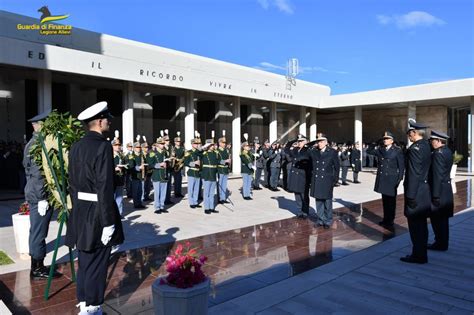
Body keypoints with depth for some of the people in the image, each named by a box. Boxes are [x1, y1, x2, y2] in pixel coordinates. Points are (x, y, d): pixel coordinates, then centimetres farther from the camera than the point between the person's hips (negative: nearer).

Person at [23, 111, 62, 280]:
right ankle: (37, 270, 10)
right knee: (39, 233, 0)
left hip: (34, 193, 10)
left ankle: (38, 266, 26)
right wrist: (42, 197, -20)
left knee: (37, 232, 16)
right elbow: (38, 173, -21)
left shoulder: (32, 143, 14)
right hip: (39, 195, -10)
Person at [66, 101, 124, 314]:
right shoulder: (103, 146, -17)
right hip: (98, 211, -8)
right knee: (96, 262, 5)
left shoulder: (76, 147, 7)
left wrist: (77, 208, 18)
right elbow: (104, 187, -21)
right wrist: (108, 222, -17)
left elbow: (73, 183, 11)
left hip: (80, 210, 8)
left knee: (84, 259, 18)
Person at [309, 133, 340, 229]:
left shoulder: (333, 152, -4)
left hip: (327, 181, -3)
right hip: (316, 181, 3)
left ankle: (328, 221, 16)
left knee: (327, 202, 4)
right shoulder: (313, 152, 5)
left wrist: (335, 179, -2)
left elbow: (337, 166, -1)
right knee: (318, 201, 11)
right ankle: (320, 220, 23)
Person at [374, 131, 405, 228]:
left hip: (391, 179, -5)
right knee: (384, 200, 13)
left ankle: (390, 221, 14)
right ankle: (385, 219, 24)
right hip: (382, 179, 5)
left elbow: (401, 165, -6)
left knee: (391, 201, 4)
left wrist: (399, 178, -12)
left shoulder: (397, 151, -4)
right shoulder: (380, 150, 11)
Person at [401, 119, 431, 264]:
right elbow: (423, 169, 12)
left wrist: (410, 195, -19)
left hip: (416, 191, -10)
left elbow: (414, 174, -21)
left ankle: (418, 255, 9)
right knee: (421, 224, 17)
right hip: (424, 189, 10)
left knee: (415, 224, 0)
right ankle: (421, 253, 28)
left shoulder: (415, 148, -18)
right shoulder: (426, 145, 10)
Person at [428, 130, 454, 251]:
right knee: (443, 218, 17)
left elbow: (437, 176, -22)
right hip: (446, 189, 10)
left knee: (437, 218, 1)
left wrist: (435, 195, -20)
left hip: (439, 190, -10)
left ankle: (440, 243, 9)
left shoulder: (438, 153, -20)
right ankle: (443, 242, 28)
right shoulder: (448, 151, 10)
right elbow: (444, 172, 13)